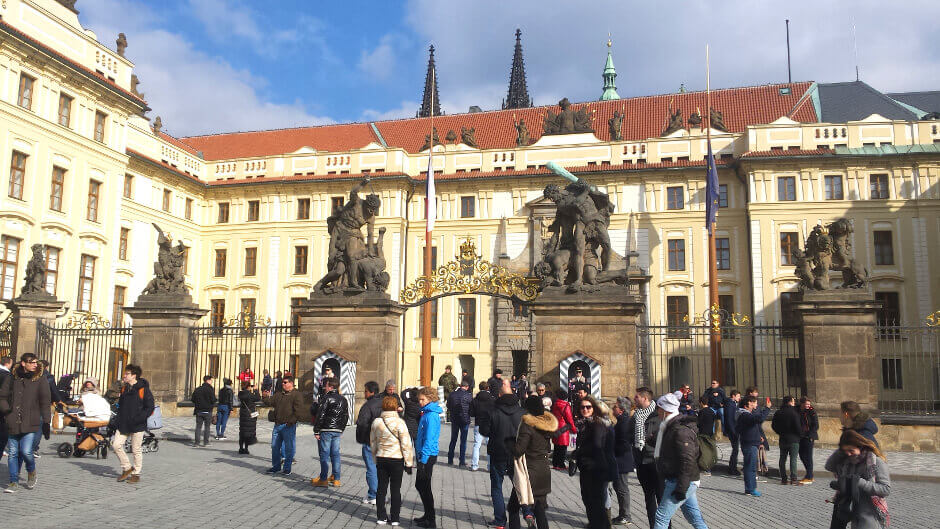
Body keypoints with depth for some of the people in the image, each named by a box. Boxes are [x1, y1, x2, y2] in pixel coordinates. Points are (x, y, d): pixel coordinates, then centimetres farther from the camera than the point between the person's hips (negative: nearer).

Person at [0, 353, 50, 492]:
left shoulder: (40, 380, 2)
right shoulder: (11, 379, 7)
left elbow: (45, 402, 3)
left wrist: (46, 423, 0)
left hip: (31, 424, -3)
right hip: (13, 424, 3)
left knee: (26, 452, -12)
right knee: (12, 453, 5)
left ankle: (32, 473, 17)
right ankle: (14, 482, 19)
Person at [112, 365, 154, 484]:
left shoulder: (143, 389, -10)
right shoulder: (124, 389, 12)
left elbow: (150, 407, -11)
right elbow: (121, 405, 23)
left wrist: (138, 418, -20)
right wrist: (119, 419, 10)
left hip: (137, 425, -6)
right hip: (123, 425, 7)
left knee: (136, 450, 1)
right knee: (116, 445, -2)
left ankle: (136, 474, 14)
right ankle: (127, 468, 17)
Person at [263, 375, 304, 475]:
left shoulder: (296, 394, -7)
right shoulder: (278, 393, 15)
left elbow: (299, 410, -13)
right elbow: (270, 402, 11)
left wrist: (292, 421, -19)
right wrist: (265, 397, -8)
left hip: (289, 426, -6)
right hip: (277, 424, 7)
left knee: (289, 447, 2)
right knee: (275, 446, 13)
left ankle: (287, 468, 13)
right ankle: (276, 466, 27)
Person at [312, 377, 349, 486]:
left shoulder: (327, 398, -10)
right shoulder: (343, 399, 11)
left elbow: (320, 415, -13)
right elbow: (346, 416, 15)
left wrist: (316, 431, -9)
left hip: (326, 430, -6)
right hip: (338, 431, 6)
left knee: (324, 454, -1)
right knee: (335, 454, 11)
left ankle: (323, 479, 2)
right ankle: (336, 479, 12)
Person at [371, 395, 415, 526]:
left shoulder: (376, 422, 0)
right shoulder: (399, 423, -14)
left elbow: (373, 443, 10)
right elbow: (406, 444, -12)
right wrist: (409, 463, -4)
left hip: (381, 459, 4)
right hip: (396, 460, -3)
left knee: (381, 488, 12)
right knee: (395, 489, 6)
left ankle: (381, 516, 17)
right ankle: (395, 518, 12)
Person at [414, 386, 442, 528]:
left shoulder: (431, 415, -18)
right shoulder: (427, 413, 12)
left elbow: (429, 439, -22)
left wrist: (423, 458, -23)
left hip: (428, 455, -10)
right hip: (425, 455, 10)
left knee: (424, 487, -1)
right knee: (420, 485, 17)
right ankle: (428, 515, 28)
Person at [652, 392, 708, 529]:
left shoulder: (681, 430, -20)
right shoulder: (672, 427, 13)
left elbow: (687, 461, -24)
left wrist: (681, 488, -23)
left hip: (681, 482, -10)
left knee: (661, 517, -7)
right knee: (695, 518, 14)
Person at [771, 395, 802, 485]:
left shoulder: (778, 413, 5)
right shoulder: (794, 413, -13)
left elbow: (774, 425, 9)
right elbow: (797, 426, -16)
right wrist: (799, 434, 2)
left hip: (782, 439, 5)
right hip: (793, 439, -5)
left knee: (782, 459, 10)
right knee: (793, 459, -3)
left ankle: (783, 478, 11)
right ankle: (793, 479, -6)